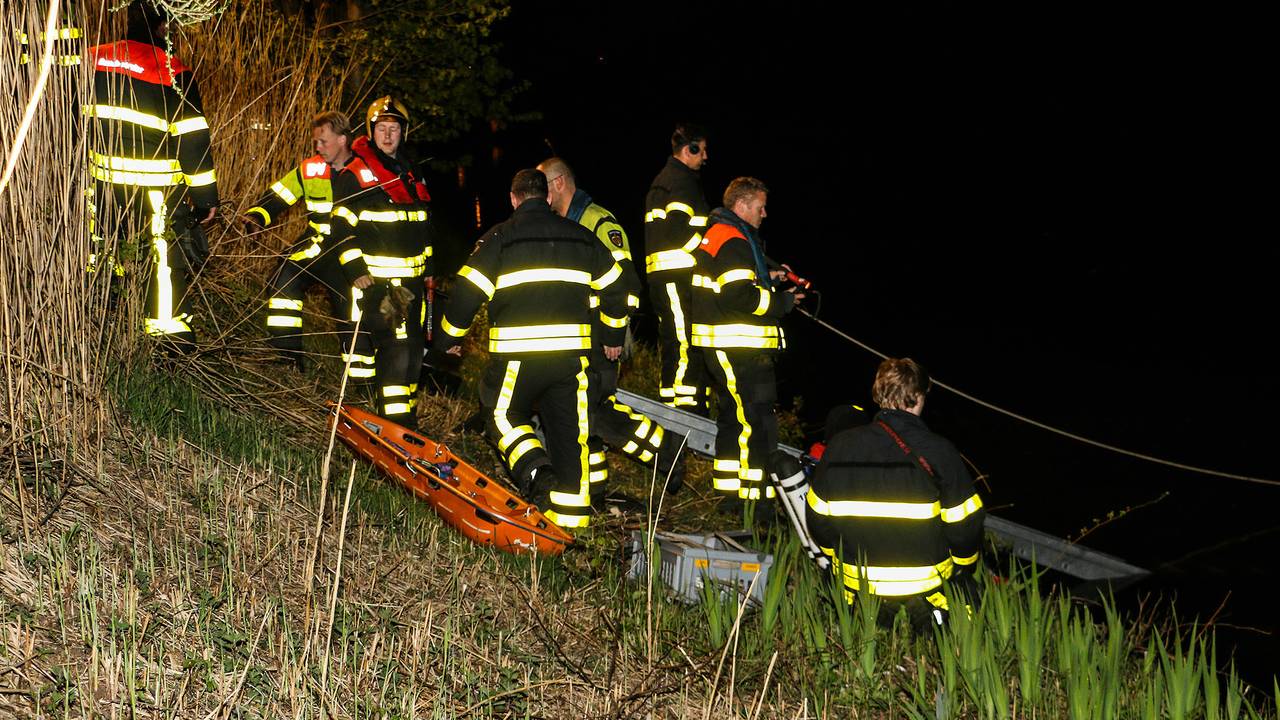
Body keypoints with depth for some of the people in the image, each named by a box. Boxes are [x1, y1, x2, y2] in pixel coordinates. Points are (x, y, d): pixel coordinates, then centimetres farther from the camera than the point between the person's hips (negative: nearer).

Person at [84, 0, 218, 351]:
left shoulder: (94, 59, 4)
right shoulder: (172, 72, -11)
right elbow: (192, 139, -11)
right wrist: (205, 195, -6)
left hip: (102, 178, 5)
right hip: (155, 184, -5)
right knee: (169, 254, 6)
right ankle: (169, 336, 8)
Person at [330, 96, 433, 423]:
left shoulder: (411, 174, 17)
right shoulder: (353, 175, -4)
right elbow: (342, 227, -8)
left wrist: (428, 266, 23)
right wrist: (354, 269, -16)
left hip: (411, 277, 7)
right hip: (374, 278, -7)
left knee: (413, 346, 10)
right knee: (394, 345, -14)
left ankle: (405, 413, 20)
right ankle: (394, 420, -8)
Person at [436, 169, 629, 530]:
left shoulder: (499, 237, 1)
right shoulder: (581, 237, 14)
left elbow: (467, 290, -2)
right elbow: (615, 286, 21)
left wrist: (448, 338, 13)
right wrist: (613, 336, 34)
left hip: (517, 354, -3)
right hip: (571, 351, 3)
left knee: (503, 414, 15)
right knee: (568, 431, 10)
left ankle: (536, 472, -10)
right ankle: (571, 513, 10)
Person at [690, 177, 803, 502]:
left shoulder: (715, 235, 18)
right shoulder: (733, 241, -16)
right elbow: (739, 297, -23)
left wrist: (766, 278, 14)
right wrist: (781, 301, -13)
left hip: (720, 348, 11)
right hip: (739, 349, -11)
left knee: (733, 415, 18)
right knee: (756, 422, -9)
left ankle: (728, 488, 26)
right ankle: (756, 496, -8)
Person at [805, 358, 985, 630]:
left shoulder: (840, 446, -4)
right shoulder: (937, 450, -13)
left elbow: (818, 517, 4)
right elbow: (965, 524, -8)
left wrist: (840, 559, 22)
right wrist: (964, 565, 12)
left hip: (856, 578, 4)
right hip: (924, 578, -4)